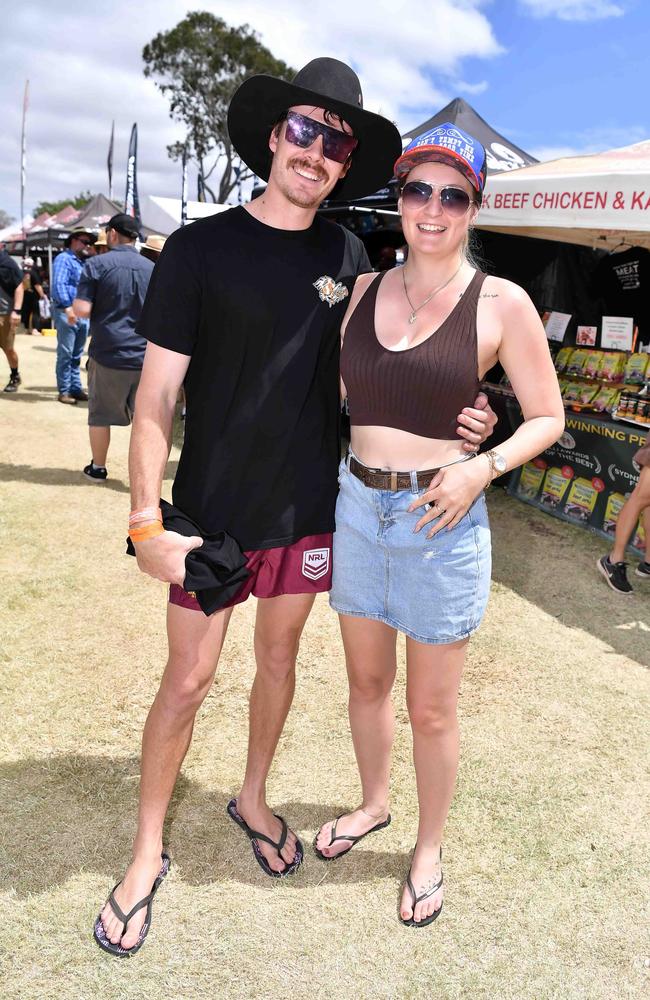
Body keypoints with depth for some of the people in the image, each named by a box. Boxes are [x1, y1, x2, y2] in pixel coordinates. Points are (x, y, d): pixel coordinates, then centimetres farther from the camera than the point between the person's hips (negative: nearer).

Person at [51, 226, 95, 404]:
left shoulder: (83, 262, 21)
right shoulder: (64, 259, -6)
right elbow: (59, 285, -19)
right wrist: (68, 308, -29)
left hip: (83, 314, 8)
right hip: (67, 312, -8)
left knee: (76, 355, 12)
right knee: (65, 354, -5)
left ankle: (76, 388, 18)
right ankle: (64, 391, -2)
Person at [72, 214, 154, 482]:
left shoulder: (97, 264, -5)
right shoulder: (152, 268, 5)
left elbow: (82, 310, -12)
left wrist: (75, 303, 10)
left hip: (108, 354, -2)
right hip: (145, 356, 2)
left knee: (100, 414, 13)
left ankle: (97, 468, 26)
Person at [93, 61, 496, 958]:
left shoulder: (346, 256, 3)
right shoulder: (200, 247, -8)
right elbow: (157, 394, -10)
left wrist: (452, 424, -6)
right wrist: (147, 522, -17)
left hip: (307, 508, 4)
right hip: (213, 511, -3)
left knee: (279, 658, 17)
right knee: (187, 680, 5)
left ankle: (252, 799, 42)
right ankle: (148, 854, 27)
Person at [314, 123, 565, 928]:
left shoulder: (502, 304, -7)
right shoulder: (366, 289, 5)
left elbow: (547, 417, -2)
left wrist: (481, 468, -18)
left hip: (440, 520, -4)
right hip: (356, 505, 4)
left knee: (430, 708, 10)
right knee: (366, 681, 20)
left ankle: (429, 848, 35)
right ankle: (373, 803, 46)